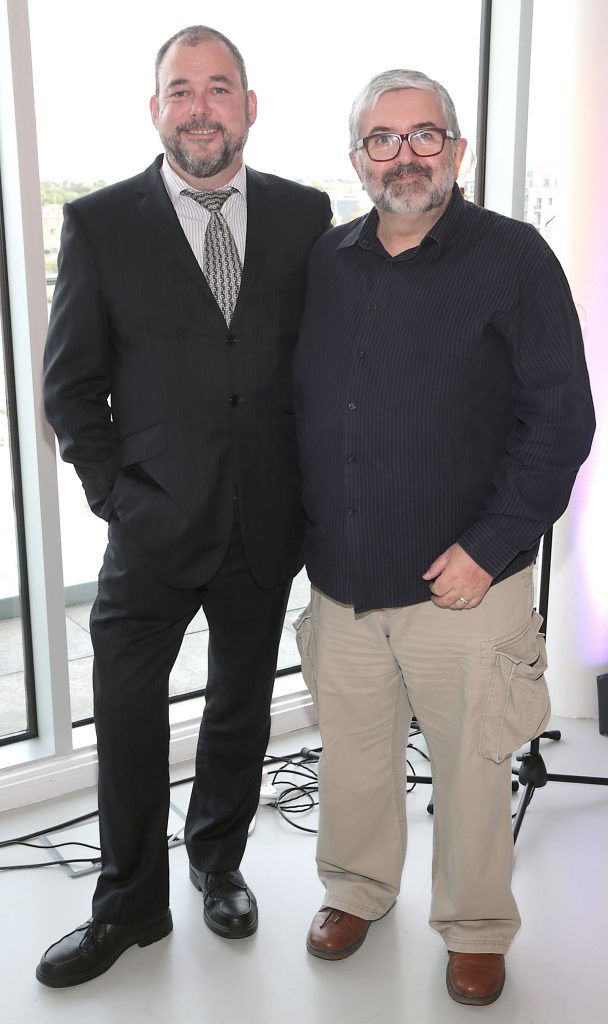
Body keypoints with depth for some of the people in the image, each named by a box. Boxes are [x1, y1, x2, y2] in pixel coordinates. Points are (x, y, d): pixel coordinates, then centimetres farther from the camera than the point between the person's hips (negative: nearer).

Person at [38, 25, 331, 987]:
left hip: (267, 525, 2)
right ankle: (130, 904, 30)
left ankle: (218, 861, 42)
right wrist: (116, 497, -8)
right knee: (128, 720, 8)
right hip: (153, 524, -1)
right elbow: (70, 384, -1)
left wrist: (314, 493, 0)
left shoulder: (305, 215, 1)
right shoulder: (100, 223, -4)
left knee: (242, 710, 17)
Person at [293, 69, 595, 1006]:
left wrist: (490, 547, -15)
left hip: (464, 581, -3)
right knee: (352, 754, 18)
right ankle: (357, 889, 43)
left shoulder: (512, 257, -6)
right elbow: (299, 409, 14)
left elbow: (561, 417, -10)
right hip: (341, 580, 4)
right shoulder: (326, 261, 7)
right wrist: (307, 533, 7)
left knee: (471, 768, 10)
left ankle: (477, 928, 35)